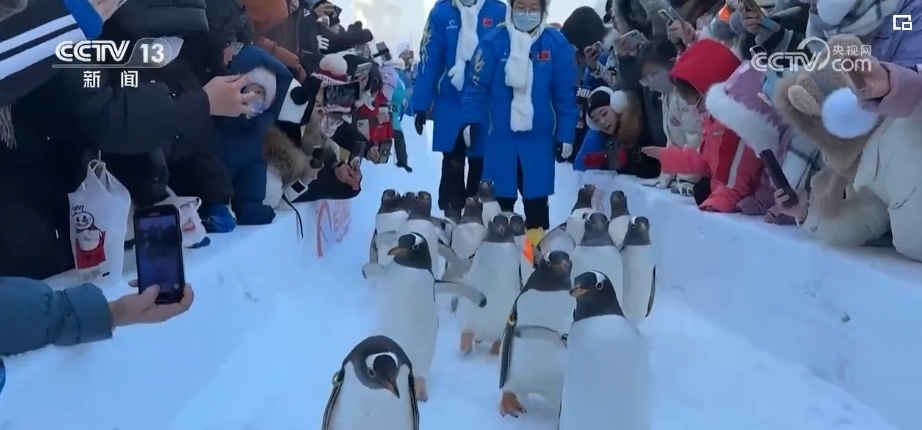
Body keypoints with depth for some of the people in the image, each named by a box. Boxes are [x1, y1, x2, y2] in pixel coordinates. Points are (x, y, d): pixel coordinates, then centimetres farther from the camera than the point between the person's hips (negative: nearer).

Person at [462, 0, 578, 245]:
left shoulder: (557, 44, -3)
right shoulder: (493, 41, -5)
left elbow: (566, 93, 0)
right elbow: (477, 86, -4)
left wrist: (566, 134, -2)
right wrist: (471, 121, -16)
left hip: (539, 137, 0)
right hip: (500, 135, 0)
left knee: (536, 200, 9)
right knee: (501, 199, 10)